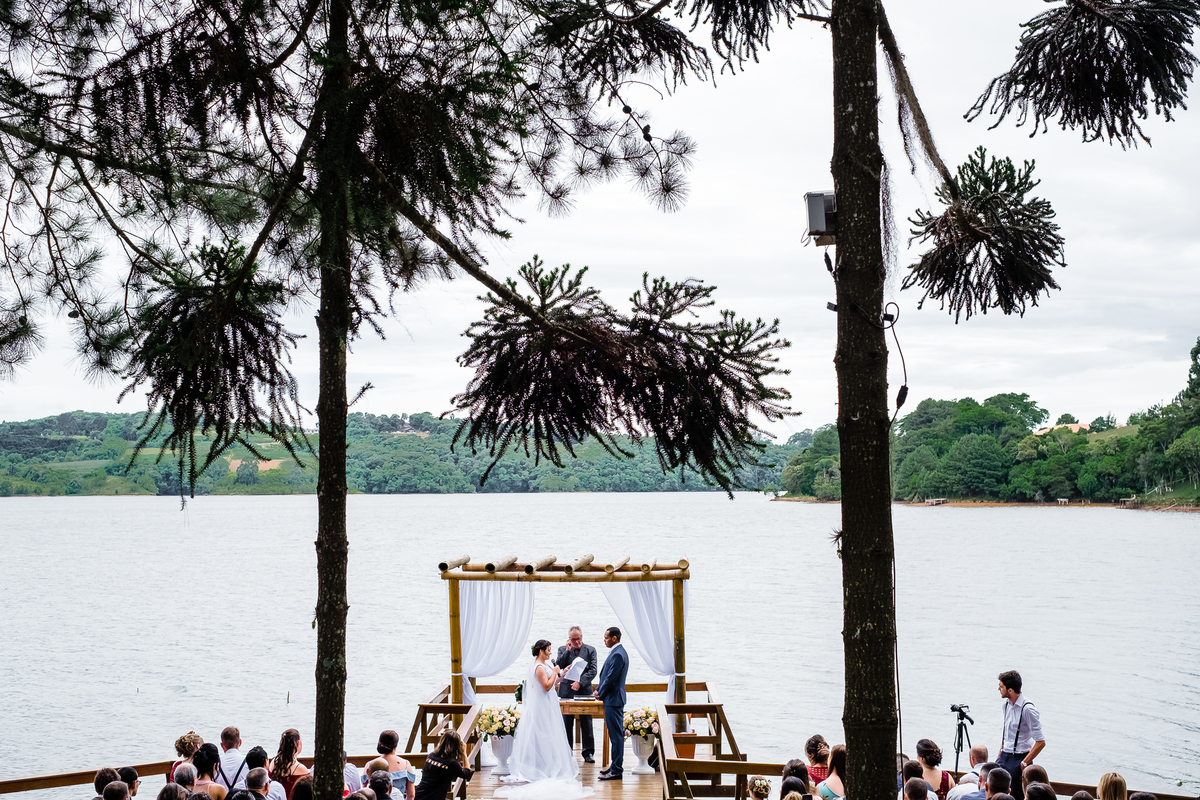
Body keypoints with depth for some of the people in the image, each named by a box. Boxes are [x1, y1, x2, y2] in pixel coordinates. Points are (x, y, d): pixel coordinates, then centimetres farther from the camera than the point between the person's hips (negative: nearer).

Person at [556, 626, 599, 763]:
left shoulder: (590, 650, 6)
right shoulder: (562, 649, 9)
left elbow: (592, 670, -2)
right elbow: (558, 665, -3)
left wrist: (580, 682, -14)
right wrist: (567, 650, -10)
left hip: (584, 690, -1)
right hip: (567, 690, 1)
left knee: (586, 724, 0)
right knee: (566, 724, 3)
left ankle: (588, 753, 6)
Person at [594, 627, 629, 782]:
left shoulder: (617, 655, -19)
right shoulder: (617, 652, 14)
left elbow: (611, 678, -20)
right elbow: (606, 675, 18)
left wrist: (600, 694, -7)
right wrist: (598, 689, 6)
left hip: (613, 699, -11)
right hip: (612, 699, 11)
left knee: (616, 735, -6)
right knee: (615, 734, 15)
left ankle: (616, 770, -4)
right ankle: (615, 765, 22)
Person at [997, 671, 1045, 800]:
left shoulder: (1027, 709, -18)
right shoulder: (1006, 703, 7)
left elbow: (1040, 742, -17)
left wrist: (1025, 763, -14)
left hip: (1019, 759, -7)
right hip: (1004, 756, 7)